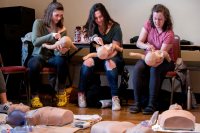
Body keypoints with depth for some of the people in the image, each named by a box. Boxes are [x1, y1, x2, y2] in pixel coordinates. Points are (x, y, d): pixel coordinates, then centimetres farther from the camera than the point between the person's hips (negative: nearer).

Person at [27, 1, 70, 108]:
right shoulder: (39, 23, -6)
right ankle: (35, 96, -16)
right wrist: (51, 36, -32)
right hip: (38, 56, -2)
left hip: (53, 57, 2)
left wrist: (62, 51, -30)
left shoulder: (62, 29, 1)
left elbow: (58, 52, -4)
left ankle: (61, 92, -12)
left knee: (62, 60, -33)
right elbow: (35, 42, -20)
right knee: (34, 65, -37)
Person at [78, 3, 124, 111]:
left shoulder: (115, 27, -5)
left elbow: (115, 47, -9)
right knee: (87, 62, -32)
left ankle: (115, 98, -38)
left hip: (113, 56, -3)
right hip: (97, 56, 3)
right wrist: (94, 38, -21)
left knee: (110, 64, -39)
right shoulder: (92, 27, 8)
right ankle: (81, 94, -21)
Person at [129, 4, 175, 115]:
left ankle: (152, 104, -28)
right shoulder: (148, 24, -8)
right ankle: (137, 102, -21)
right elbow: (138, 43, -10)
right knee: (137, 68, -29)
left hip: (165, 60, -3)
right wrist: (146, 46, -32)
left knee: (154, 69, -37)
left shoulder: (169, 34, -19)